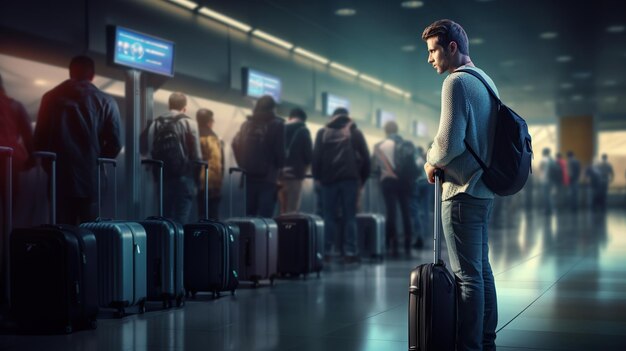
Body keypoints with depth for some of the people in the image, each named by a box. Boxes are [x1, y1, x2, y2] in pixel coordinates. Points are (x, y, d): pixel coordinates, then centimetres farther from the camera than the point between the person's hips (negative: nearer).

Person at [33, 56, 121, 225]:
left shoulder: (51, 97, 9)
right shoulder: (106, 101, 3)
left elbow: (39, 138, 8)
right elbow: (114, 143, -1)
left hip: (59, 178, 1)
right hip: (90, 179, -1)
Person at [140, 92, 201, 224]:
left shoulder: (154, 124, 9)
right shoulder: (189, 123, -1)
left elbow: (145, 150, 6)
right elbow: (196, 154, -5)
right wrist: (196, 180, 0)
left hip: (162, 177, 4)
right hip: (183, 176, -4)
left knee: (165, 217, 13)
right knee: (181, 219, -2)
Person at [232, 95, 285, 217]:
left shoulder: (246, 124, 11)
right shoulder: (277, 125, -4)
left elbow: (236, 144, 11)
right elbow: (280, 151, -8)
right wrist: (279, 167, 9)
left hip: (249, 175, 5)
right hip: (267, 176, -5)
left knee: (249, 215, 12)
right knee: (265, 216, -6)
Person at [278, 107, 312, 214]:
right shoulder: (303, 131, 1)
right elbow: (308, 153, -4)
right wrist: (304, 168, 13)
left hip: (278, 174, 5)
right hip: (294, 174, -5)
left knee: (282, 211, 12)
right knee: (292, 212, -5)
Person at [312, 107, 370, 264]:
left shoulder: (323, 132, 13)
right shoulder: (355, 132, 13)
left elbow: (316, 155, 5)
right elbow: (365, 156, 8)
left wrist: (317, 176, 10)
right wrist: (363, 178, 12)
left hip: (329, 178, 1)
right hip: (350, 178, 0)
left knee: (329, 216, 4)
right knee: (349, 216, 1)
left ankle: (327, 252, -1)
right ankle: (350, 252, -5)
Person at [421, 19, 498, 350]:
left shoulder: (457, 81, -13)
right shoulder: (485, 80, 15)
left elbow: (449, 141, -20)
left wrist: (432, 162, -2)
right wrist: (442, 161, 14)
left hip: (463, 192, -9)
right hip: (484, 189, 9)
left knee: (467, 275, -7)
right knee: (482, 270, 13)